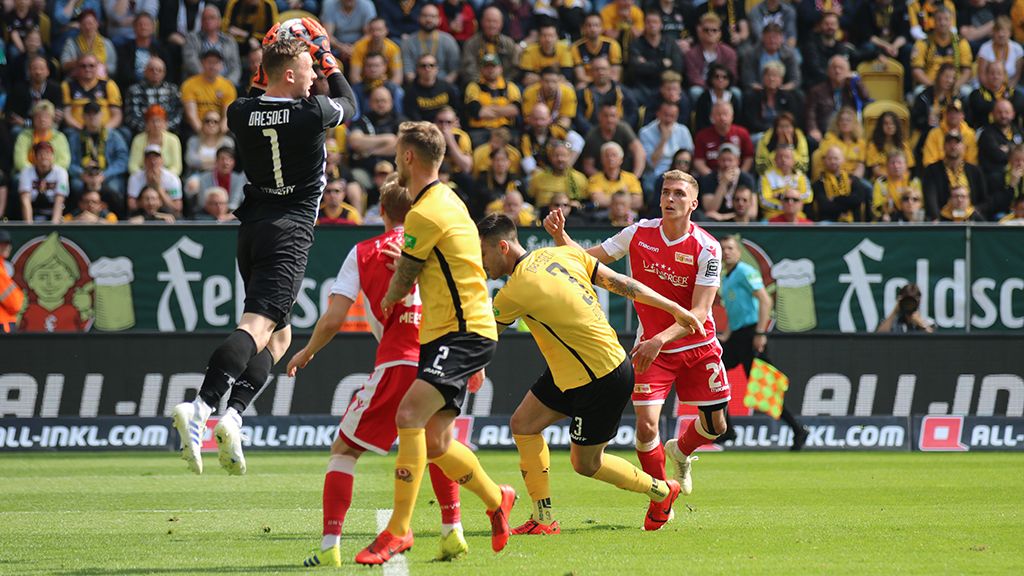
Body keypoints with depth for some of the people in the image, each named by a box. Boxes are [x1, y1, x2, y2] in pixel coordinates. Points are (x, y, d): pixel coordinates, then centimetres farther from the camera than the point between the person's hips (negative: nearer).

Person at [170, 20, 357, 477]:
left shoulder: (241, 114, 3)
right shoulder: (312, 113, -8)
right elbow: (348, 104, 16)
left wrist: (262, 71, 24)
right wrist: (328, 57, 25)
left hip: (252, 228, 6)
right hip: (290, 230, -6)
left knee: (279, 335, 17)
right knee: (257, 326, -18)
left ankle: (232, 415, -4)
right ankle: (202, 407, -38)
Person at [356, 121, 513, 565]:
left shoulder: (425, 213, -15)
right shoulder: (447, 199, 17)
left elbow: (401, 285, -4)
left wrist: (386, 304, 17)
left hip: (462, 334, -10)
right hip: (446, 332, 10)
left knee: (409, 415, -23)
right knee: (434, 443, 12)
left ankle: (398, 529, -25)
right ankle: (497, 500, 32)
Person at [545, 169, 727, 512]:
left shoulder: (706, 248, -17)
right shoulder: (639, 234, -9)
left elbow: (699, 312, -22)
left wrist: (660, 339, -36)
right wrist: (560, 236, -19)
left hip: (698, 347, 0)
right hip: (651, 347, 0)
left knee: (715, 426, 7)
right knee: (646, 426, -14)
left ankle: (680, 452, 42)